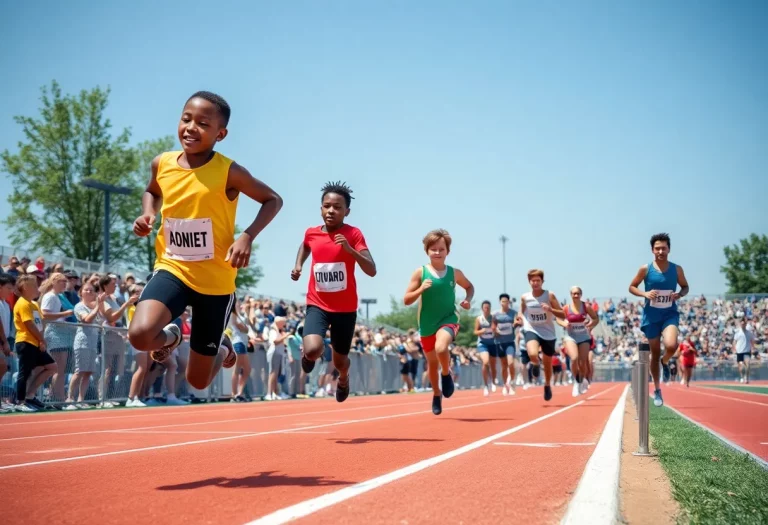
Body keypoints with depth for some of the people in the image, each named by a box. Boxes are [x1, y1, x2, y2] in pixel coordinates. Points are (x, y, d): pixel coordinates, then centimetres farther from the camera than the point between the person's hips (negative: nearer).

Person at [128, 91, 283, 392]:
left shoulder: (229, 172, -14)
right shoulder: (162, 164, -2)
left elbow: (273, 200, -3)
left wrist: (248, 236, -19)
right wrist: (147, 214, -2)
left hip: (215, 280, -2)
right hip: (172, 269, 2)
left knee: (198, 381, 7)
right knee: (140, 334, -30)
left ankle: (220, 348, 44)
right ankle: (170, 337, 9)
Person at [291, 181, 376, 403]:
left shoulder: (353, 234, -12)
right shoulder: (311, 233, -3)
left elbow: (371, 271, -20)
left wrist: (350, 249, -33)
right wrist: (298, 265, 7)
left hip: (345, 308, -1)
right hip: (317, 305, 1)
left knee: (340, 361, 14)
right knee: (313, 350, -25)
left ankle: (343, 378, 53)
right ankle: (309, 356, 16)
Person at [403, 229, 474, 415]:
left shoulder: (455, 273, -3)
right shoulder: (420, 273, -7)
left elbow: (469, 287, 18)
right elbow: (407, 300, -7)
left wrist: (468, 300, -2)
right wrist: (420, 289, -24)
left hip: (448, 319, -1)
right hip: (427, 324, 1)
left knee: (441, 348, -32)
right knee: (432, 362, 15)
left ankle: (446, 374, 0)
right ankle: (437, 395, 40)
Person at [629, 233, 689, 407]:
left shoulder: (677, 269, -2)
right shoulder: (645, 269, -6)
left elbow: (685, 287, 12)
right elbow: (632, 287, 2)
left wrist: (680, 294, -10)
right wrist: (645, 293, -16)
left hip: (670, 314, 0)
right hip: (651, 315, 0)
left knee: (671, 345, -26)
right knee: (655, 353, 7)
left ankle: (665, 362, 11)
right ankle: (657, 390, 23)